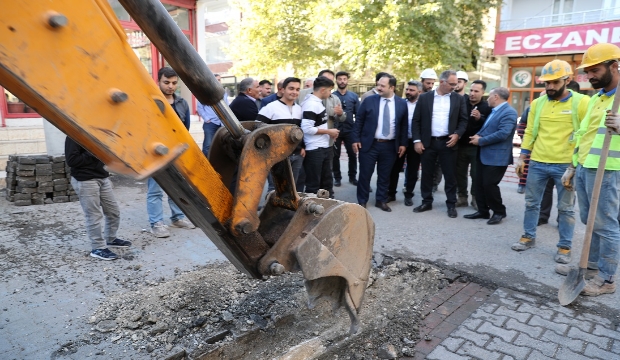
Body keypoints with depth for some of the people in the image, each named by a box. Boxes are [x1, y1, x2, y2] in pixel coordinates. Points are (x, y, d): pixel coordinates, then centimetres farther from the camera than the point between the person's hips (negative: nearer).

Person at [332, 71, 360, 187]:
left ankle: (352, 177, 21)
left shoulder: (354, 96, 4)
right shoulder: (331, 96, -1)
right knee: (335, 155, 7)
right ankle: (337, 177, 20)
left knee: (352, 155, 6)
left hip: (350, 130, 1)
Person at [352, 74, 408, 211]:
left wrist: (403, 143, 3)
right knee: (365, 174, 5)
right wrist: (356, 139, -5)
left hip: (390, 146, 1)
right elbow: (359, 121, 0)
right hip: (369, 144, -1)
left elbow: (404, 125, 7)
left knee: (384, 175, 11)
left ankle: (381, 201, 26)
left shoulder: (402, 103, 2)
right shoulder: (369, 101, -3)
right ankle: (362, 201, 19)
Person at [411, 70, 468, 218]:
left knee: (450, 175, 4)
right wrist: (417, 140, -5)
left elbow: (463, 120, 7)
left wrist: (457, 134, -11)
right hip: (428, 142, 0)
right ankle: (426, 202, 20)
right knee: (426, 174, 7)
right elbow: (416, 120, 2)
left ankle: (451, 204, 15)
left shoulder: (459, 99, 5)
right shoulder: (424, 97, 2)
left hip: (448, 142, 0)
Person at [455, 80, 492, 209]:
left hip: (477, 146, -3)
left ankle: (476, 198, 19)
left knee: (476, 174, 5)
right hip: (461, 144, 3)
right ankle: (462, 197, 22)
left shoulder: (487, 107, -7)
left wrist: (480, 118, -26)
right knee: (460, 172, 10)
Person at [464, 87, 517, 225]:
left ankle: (499, 212, 12)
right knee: (479, 183, 10)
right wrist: (478, 135, 0)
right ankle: (483, 211, 21)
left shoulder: (509, 112, -14)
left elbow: (503, 134, -25)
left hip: (496, 156, -9)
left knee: (489, 184, -6)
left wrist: (481, 140, -18)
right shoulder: (494, 111, 17)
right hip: (484, 154, 9)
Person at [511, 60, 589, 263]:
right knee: (531, 203, 12)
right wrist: (522, 158, 6)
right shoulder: (537, 104, 6)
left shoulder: (581, 102, -6)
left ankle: (565, 247, 18)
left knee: (566, 208, 7)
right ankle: (528, 237, 27)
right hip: (537, 163, 4)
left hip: (566, 165, -3)